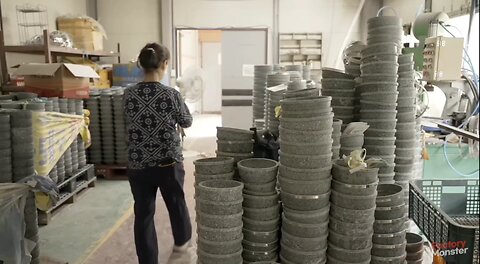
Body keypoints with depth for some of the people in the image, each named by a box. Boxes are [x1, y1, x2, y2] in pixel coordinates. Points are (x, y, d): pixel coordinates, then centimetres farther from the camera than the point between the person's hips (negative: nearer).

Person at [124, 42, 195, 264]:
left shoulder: (129, 94, -5)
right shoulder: (171, 95, -14)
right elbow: (187, 122, 1)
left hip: (138, 164, 2)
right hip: (169, 163, -1)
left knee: (143, 214, 11)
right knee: (177, 205, 21)